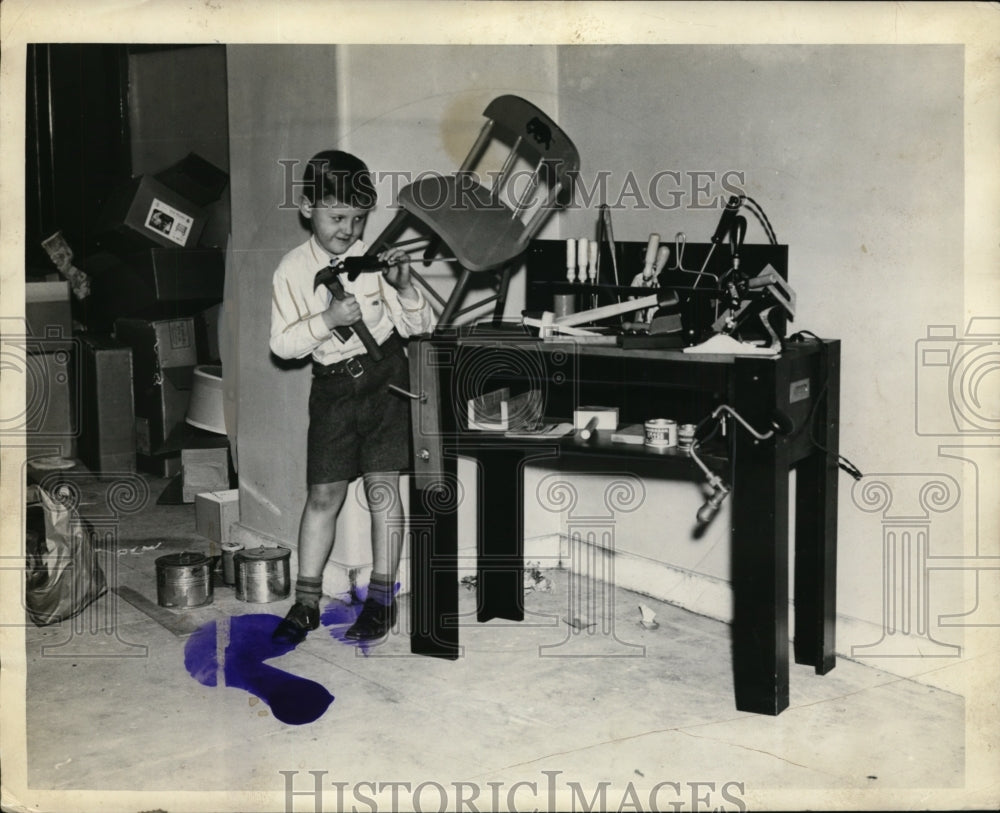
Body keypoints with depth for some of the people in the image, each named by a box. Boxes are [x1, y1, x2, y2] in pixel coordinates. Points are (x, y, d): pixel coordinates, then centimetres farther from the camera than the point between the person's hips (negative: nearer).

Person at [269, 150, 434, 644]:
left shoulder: (376, 259, -3)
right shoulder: (294, 269, -3)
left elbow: (419, 326, -1)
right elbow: (282, 343, -8)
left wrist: (403, 288, -20)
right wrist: (327, 320, -22)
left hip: (383, 375, 0)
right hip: (332, 383, 1)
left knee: (381, 485, 0)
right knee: (323, 493, 3)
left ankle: (382, 598, 10)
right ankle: (306, 601, 13)